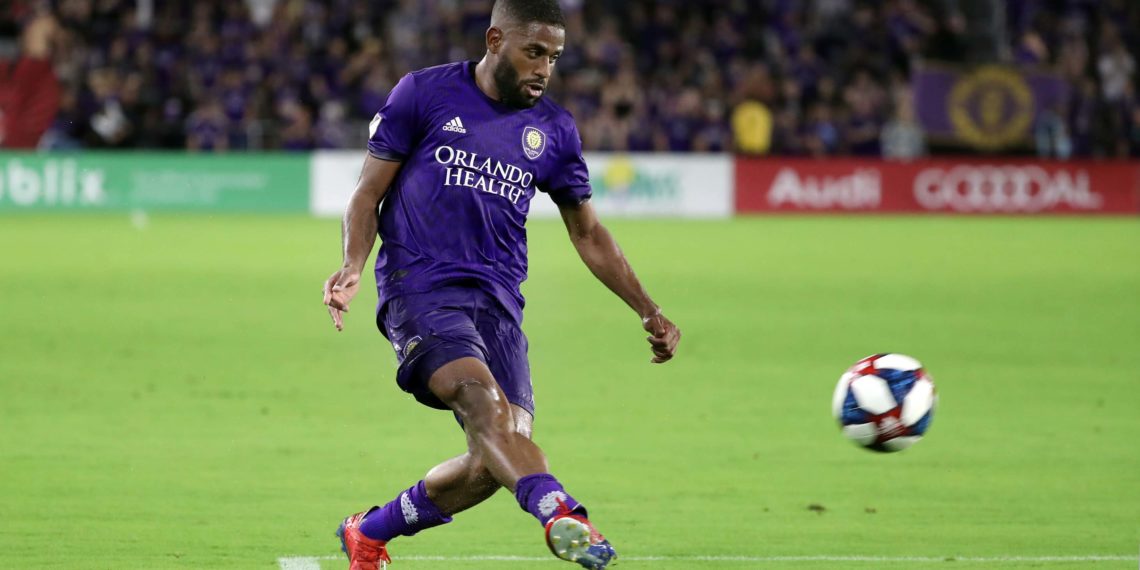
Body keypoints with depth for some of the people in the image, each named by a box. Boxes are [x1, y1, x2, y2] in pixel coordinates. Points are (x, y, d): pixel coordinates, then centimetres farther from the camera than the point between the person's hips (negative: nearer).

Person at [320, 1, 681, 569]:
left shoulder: (554, 130, 14)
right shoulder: (423, 94, 2)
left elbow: (587, 232, 23)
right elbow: (369, 192, 4)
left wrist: (647, 311, 16)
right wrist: (353, 267, -14)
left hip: (498, 301, 5)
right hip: (420, 285, -5)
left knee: (497, 460, -10)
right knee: (480, 395, -32)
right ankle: (561, 516, -53)